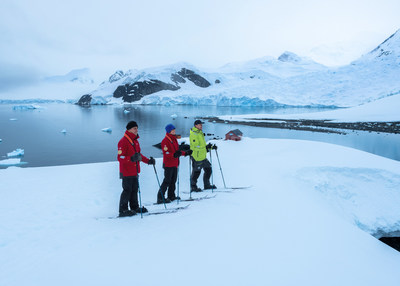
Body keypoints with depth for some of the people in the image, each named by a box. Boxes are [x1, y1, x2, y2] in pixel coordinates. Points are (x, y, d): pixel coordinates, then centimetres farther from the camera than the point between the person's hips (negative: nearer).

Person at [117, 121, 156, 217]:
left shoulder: (135, 141, 14)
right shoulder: (123, 141, -14)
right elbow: (120, 158, -20)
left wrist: (148, 161, 17)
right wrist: (132, 159, -34)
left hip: (134, 171, 9)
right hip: (126, 172, -8)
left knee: (134, 189, 14)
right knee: (127, 190, -4)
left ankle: (134, 207, 25)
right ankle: (123, 210, 5)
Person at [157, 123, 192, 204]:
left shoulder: (174, 139, 15)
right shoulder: (165, 141, -13)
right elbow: (166, 153, -21)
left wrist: (185, 153, 22)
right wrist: (174, 155, -36)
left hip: (174, 164, 9)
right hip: (168, 165, -9)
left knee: (173, 180, 14)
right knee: (167, 181, -9)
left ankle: (171, 196, 24)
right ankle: (160, 198, -4)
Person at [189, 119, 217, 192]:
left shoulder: (200, 133, 16)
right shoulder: (193, 134, -15)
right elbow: (195, 146, -22)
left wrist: (211, 147, 11)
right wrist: (206, 147, -24)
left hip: (203, 156, 10)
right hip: (197, 157, -10)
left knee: (208, 170, 14)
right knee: (196, 172, 0)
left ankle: (207, 185, 27)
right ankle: (193, 187, 15)